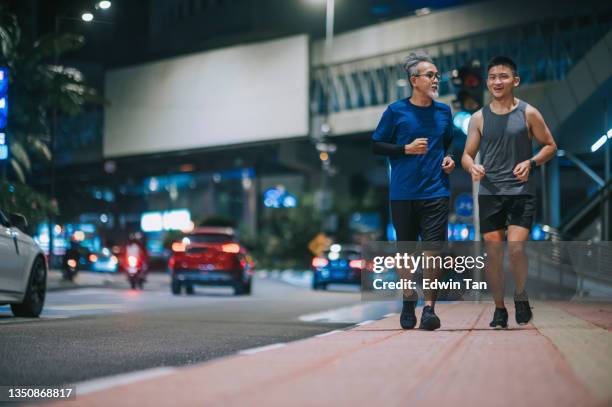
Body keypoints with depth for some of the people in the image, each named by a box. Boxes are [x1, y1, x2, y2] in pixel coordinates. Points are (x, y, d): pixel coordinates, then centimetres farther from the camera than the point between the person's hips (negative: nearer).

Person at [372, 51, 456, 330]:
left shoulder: (443, 112, 10)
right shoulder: (396, 111, 0)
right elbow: (376, 145, 3)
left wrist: (449, 159, 5)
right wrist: (406, 149, -9)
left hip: (436, 191, 1)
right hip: (402, 192, -1)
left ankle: (429, 308, -7)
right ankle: (408, 300, 28)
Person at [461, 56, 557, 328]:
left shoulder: (528, 114, 1)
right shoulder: (479, 118, 6)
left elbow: (550, 146, 7)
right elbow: (467, 155, 10)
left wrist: (531, 163, -11)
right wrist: (472, 167, -13)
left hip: (521, 192, -2)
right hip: (490, 193, 2)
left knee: (516, 247, -15)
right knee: (493, 252, 2)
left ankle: (521, 296, 12)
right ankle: (499, 308, 17)